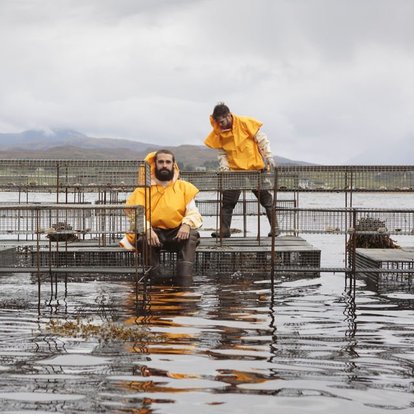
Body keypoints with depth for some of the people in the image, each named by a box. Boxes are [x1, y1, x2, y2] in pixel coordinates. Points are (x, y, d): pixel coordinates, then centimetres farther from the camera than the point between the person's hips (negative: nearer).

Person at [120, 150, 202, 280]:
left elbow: (193, 212, 1)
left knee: (192, 234, -30)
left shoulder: (184, 187, 9)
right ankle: (156, 278, -27)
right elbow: (136, 213, -7)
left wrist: (187, 224, -23)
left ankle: (185, 278, -37)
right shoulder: (144, 188, 5)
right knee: (145, 238, -34)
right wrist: (147, 229, -28)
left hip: (177, 234, 1)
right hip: (153, 232, -1)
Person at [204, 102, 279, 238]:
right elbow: (222, 153, 3)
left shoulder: (245, 123, -13)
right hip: (234, 171, 3)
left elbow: (262, 140, -9)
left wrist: (268, 156, -16)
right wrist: (224, 167, -12)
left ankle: (275, 228, 16)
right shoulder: (218, 133, -2)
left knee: (266, 199, 5)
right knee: (227, 202, -1)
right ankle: (224, 231, 5)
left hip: (255, 168, -3)